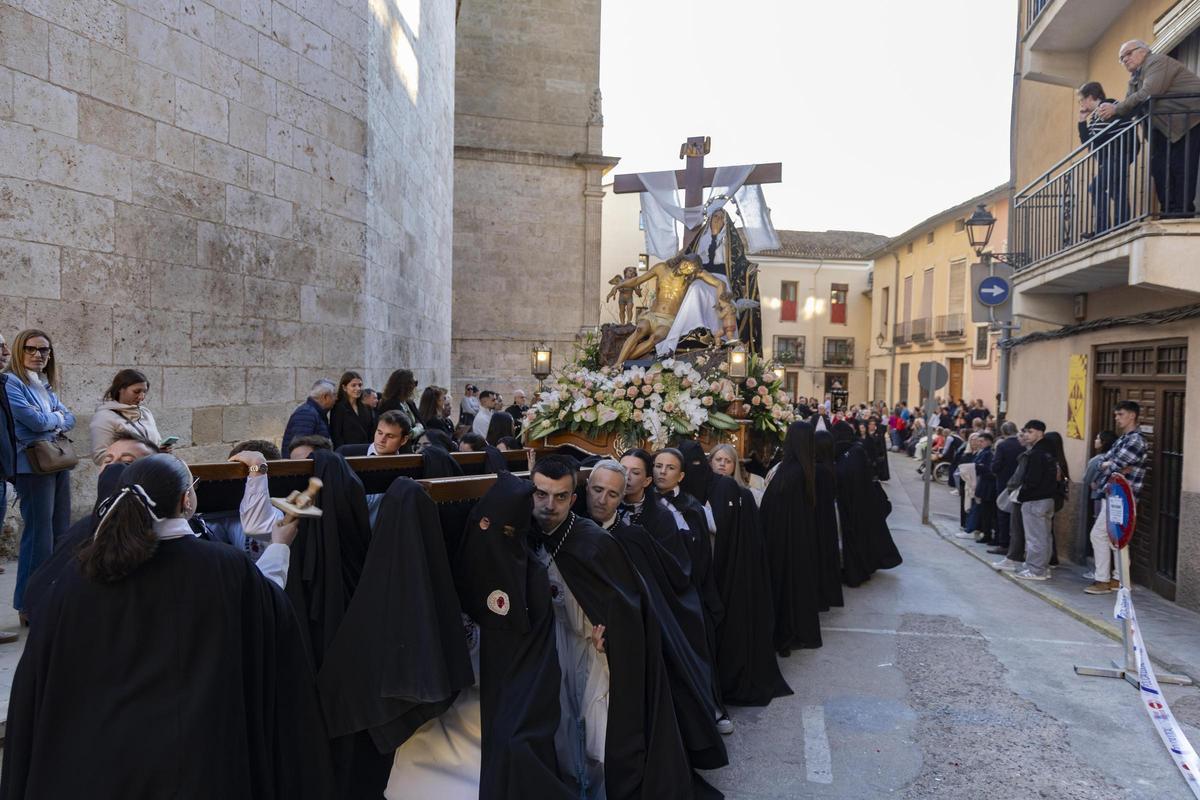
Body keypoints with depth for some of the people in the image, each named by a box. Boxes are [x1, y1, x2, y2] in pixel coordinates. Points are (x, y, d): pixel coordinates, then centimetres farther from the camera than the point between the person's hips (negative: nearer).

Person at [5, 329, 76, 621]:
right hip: (33, 466, -8)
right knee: (39, 534, -5)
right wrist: (57, 416, 3)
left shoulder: (45, 385, 17)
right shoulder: (11, 383, -7)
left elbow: (70, 418, 10)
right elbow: (36, 420, -16)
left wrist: (50, 422, -8)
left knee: (61, 532, 10)